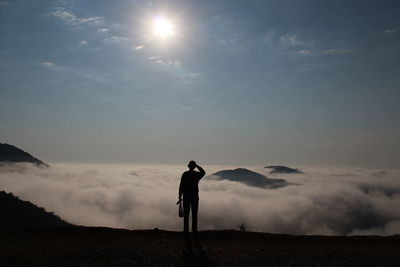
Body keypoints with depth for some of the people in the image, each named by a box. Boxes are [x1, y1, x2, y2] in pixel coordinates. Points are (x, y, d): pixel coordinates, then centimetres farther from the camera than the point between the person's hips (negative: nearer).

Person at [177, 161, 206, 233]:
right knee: (194, 214, 7)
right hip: (194, 196, 0)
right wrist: (197, 166, 20)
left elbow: (181, 186, -6)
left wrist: (180, 197, 0)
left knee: (186, 214, 3)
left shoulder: (185, 174, -5)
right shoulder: (197, 174, -3)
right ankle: (194, 229, 6)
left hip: (186, 196, 0)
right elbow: (203, 172, 21)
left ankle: (186, 230, 3)